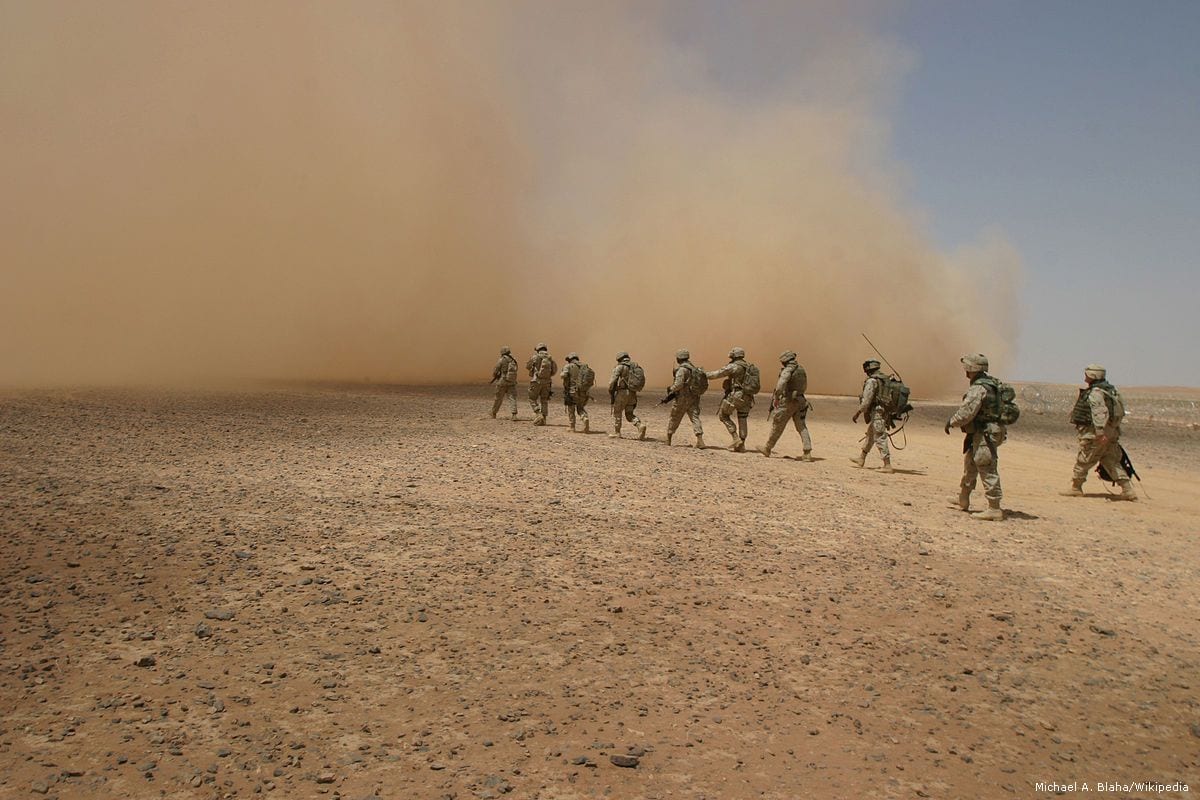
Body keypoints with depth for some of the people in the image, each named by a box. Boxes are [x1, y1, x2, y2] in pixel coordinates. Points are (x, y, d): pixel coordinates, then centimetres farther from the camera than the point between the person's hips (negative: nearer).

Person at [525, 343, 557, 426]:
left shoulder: (535, 357, -6)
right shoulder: (550, 358, 5)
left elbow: (528, 366, 5)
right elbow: (555, 369, 5)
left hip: (536, 381, -4)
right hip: (546, 382, 4)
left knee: (533, 399, 8)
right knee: (544, 400, 12)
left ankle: (538, 415, -9)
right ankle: (543, 419, 9)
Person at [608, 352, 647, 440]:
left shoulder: (620, 367, -6)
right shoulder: (636, 367, 13)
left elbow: (612, 380, -13)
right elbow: (641, 381, 11)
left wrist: (610, 391, -1)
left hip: (622, 392, -6)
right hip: (632, 393, 6)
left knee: (617, 413, 8)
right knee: (630, 414, 13)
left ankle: (616, 433, 12)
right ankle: (640, 425, -10)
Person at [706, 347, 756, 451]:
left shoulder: (734, 366, -8)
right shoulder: (748, 367, 16)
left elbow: (718, 373, -6)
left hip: (735, 396, -7)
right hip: (747, 398, 7)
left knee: (723, 415, 6)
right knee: (742, 420, 9)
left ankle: (735, 438, -4)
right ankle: (741, 445, 8)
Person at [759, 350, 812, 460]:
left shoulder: (787, 370, -14)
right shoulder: (802, 370, 11)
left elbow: (781, 384, -31)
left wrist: (776, 398, -25)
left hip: (787, 402, -7)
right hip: (800, 402, 7)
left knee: (777, 426, 6)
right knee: (802, 427, 4)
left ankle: (767, 449, 19)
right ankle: (807, 453, -5)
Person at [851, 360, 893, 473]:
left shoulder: (872, 381, -14)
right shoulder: (885, 379, 13)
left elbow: (867, 400, -20)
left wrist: (858, 412, -14)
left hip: (876, 413, -10)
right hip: (884, 412, 10)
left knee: (880, 439, -7)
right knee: (870, 435, 21)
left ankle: (888, 466, -8)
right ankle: (861, 459, 34)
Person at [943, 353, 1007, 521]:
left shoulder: (978, 388, -21)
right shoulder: (990, 384, 12)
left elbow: (966, 413, -24)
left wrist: (951, 422, -9)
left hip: (984, 435, -11)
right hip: (981, 433, 11)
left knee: (988, 471, -8)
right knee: (970, 465, 22)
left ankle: (995, 509, -5)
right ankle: (963, 500, 35)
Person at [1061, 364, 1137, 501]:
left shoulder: (1095, 393, -16)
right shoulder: (1111, 389, 14)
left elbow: (1100, 413, -27)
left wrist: (1100, 433, -32)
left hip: (1095, 434, -9)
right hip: (1112, 432, 9)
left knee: (1083, 460, 4)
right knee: (1112, 462, 11)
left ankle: (1076, 488, 14)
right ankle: (1128, 490, 7)